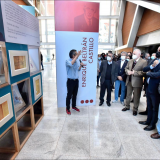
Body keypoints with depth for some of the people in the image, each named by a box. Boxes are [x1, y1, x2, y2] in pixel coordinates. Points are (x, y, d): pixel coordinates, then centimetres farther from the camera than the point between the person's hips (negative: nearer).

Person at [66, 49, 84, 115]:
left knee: (75, 94, 18)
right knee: (69, 95, 4)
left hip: (76, 80, 6)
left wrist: (80, 65, -6)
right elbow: (71, 64, -41)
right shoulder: (68, 61, -16)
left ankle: (74, 106, 36)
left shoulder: (77, 61, 3)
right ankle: (67, 108, 22)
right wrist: (77, 55, -35)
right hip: (70, 81, -6)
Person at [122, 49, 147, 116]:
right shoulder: (130, 61, 9)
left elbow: (144, 72, -18)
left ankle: (135, 109, 26)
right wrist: (127, 71, -9)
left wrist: (134, 72, -22)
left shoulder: (144, 62, -10)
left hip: (137, 82, -5)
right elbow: (126, 68, 13)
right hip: (129, 81, 6)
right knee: (128, 94, 18)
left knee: (136, 97, 8)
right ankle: (127, 106, 36)